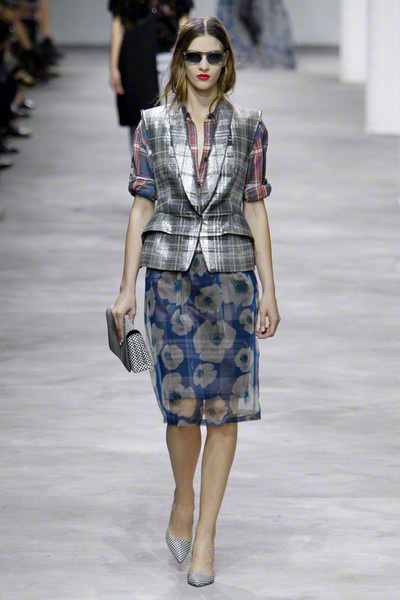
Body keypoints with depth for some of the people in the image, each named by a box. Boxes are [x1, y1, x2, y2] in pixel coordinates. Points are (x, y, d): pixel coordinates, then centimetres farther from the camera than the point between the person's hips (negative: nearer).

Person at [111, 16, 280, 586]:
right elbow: (142, 208, 5)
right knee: (183, 403, -6)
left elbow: (255, 208, 5)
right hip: (170, 273, 0)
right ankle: (183, 498, 23)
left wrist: (269, 289, 2)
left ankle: (206, 531, 10)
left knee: (223, 408, 0)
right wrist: (127, 288, 2)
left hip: (230, 274, 1)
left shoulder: (248, 125, 5)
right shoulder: (153, 125, 4)